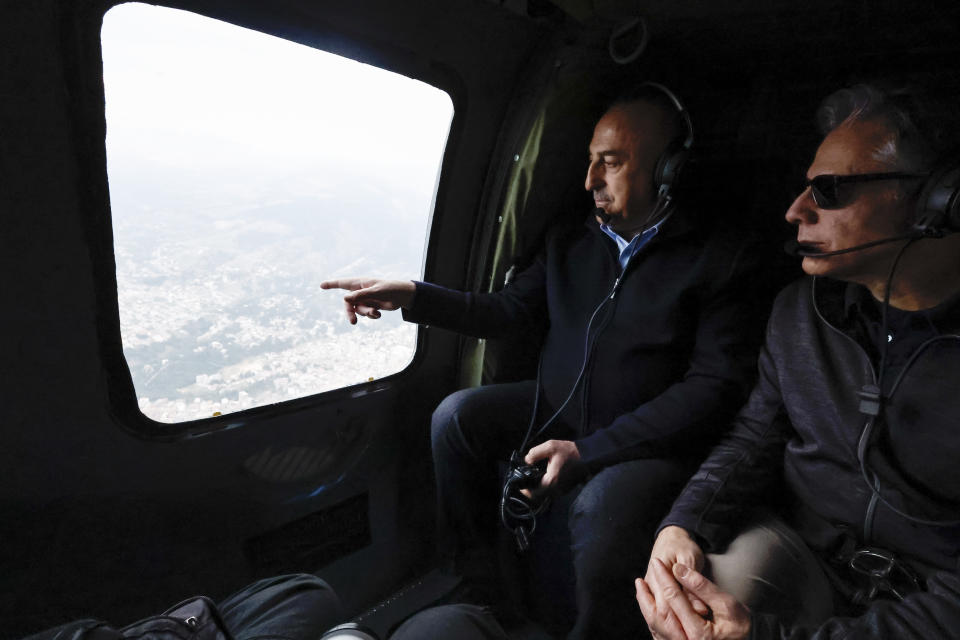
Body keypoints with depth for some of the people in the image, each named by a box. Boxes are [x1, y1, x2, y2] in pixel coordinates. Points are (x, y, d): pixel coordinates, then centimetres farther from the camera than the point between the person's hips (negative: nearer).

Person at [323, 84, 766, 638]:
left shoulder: (720, 261, -10)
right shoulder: (570, 244, 9)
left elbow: (714, 386, -16)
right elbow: (509, 310, 10)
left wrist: (587, 450, -22)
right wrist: (413, 297, -4)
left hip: (649, 441, -5)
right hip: (557, 411, 6)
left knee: (599, 513, -33)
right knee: (457, 415, -8)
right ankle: (475, 591, 9)